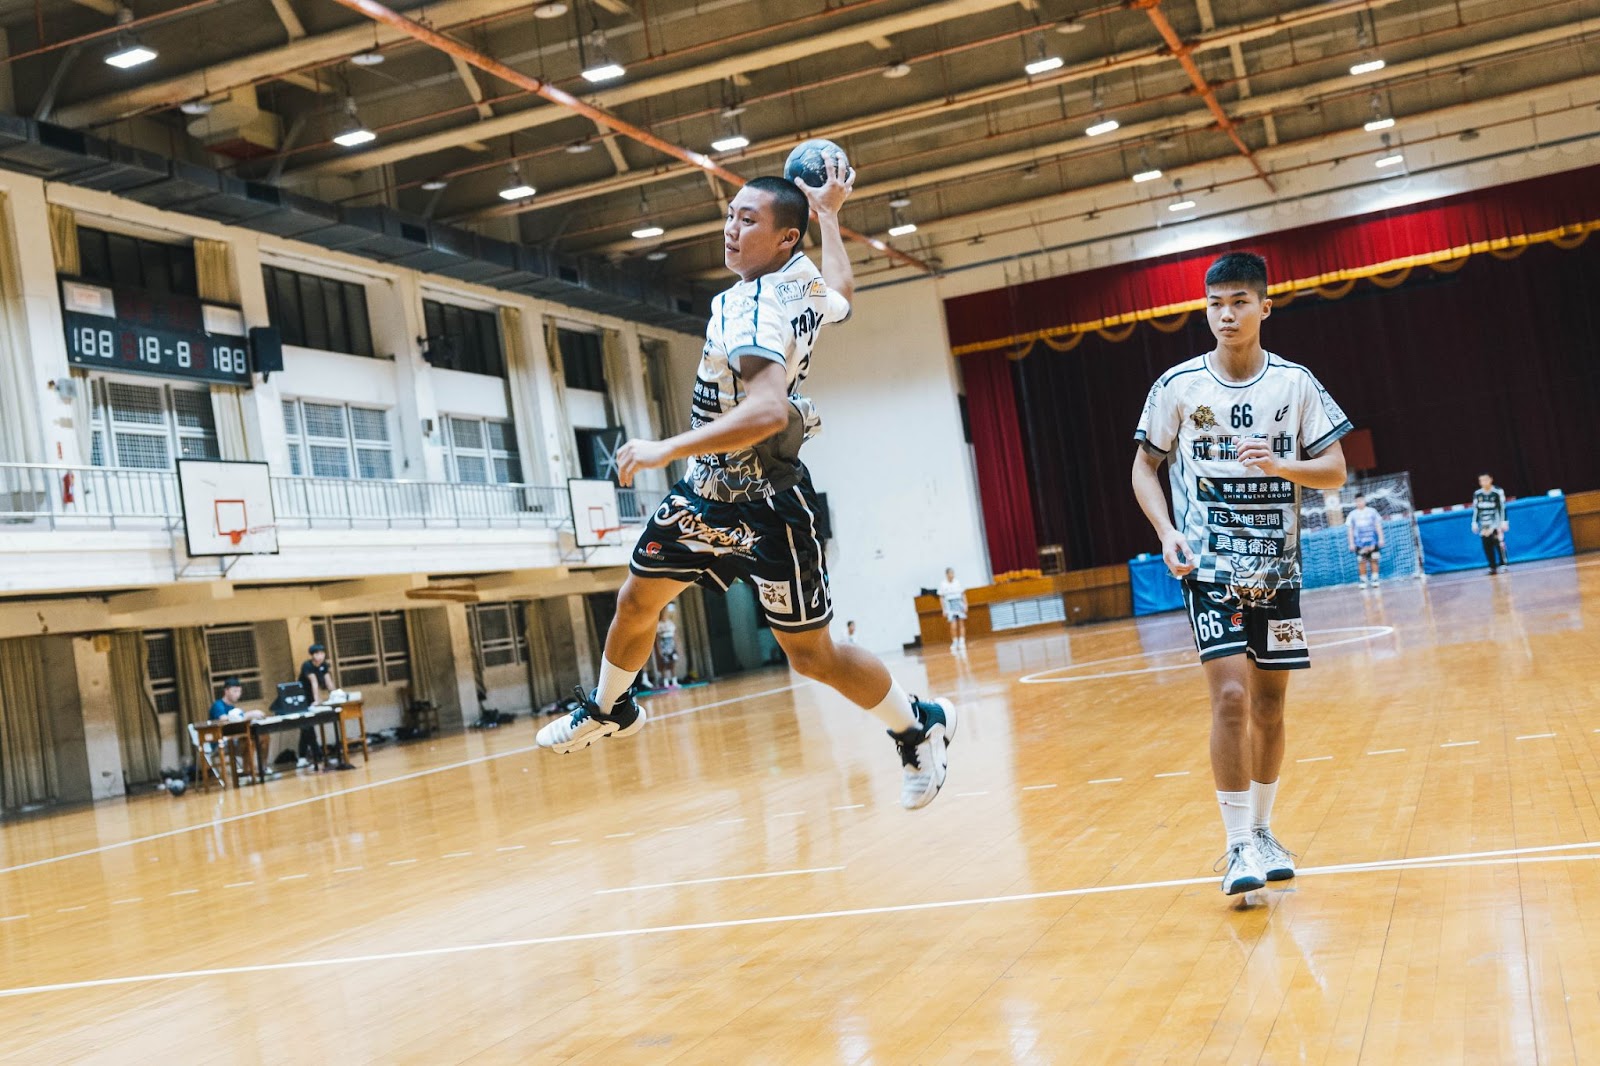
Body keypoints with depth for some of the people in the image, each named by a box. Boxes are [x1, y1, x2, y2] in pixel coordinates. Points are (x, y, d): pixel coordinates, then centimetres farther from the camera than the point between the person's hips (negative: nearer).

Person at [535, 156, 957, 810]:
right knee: (636, 600, 17)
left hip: (765, 504, -9)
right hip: (708, 489, 9)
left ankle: (919, 727, 20)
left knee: (812, 654, -1)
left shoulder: (754, 308, -26)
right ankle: (609, 710, 42)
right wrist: (829, 212, 33)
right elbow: (842, 295, 25)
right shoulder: (803, 284, 0)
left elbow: (768, 412, -42)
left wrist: (670, 449, -40)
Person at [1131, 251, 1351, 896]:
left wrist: (1282, 466, -19)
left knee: (1270, 703, 9)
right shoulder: (1177, 386, -3)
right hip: (1209, 569, -2)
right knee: (1231, 696, -14)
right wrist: (1166, 532, -10)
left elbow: (1335, 469, 2)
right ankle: (1238, 843, -5)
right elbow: (1145, 466, 6)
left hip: (1276, 568, 2)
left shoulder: (1295, 383, 0)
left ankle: (1262, 830, 25)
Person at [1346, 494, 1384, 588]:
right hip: (1359, 542, 0)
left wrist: (1381, 538, 1)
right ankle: (1363, 580, 2)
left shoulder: (1372, 512, 5)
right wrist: (1351, 543, 1)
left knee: (1374, 560, -1)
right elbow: (1350, 529, 6)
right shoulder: (1352, 514, 5)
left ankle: (1375, 579, 6)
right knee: (1361, 561, -4)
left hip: (1372, 541, 0)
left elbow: (1378, 525, 7)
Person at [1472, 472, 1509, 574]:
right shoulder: (1477, 494, 5)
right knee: (1487, 546, 1)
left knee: (1499, 543, -12)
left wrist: (1503, 521, -8)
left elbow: (1502, 507, -5)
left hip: (1495, 522, -4)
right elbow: (1475, 509, 11)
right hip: (1484, 524, 4)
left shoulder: (1498, 492, -6)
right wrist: (1474, 523, 8)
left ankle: (1503, 564, -3)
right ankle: (1493, 567, 8)